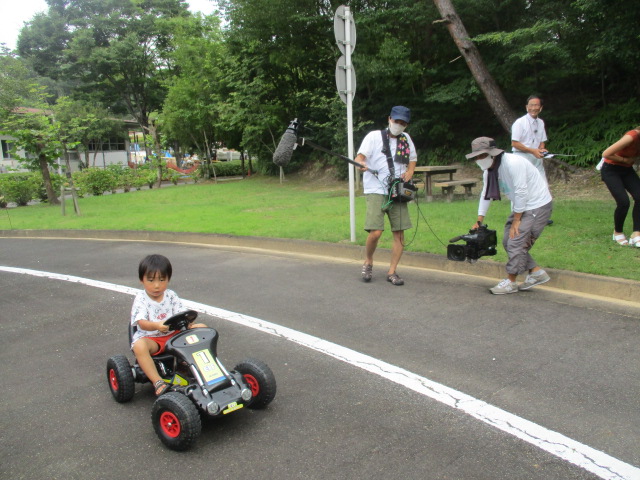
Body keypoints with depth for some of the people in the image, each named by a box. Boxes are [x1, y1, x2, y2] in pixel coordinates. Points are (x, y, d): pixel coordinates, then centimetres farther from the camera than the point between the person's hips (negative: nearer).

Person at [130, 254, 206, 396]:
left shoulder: (171, 295, 4)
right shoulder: (141, 299, -7)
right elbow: (141, 323, -23)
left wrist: (190, 324, -28)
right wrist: (156, 325, -44)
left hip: (174, 334, 4)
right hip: (150, 337, -4)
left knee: (202, 327, -10)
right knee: (139, 345, -38)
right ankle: (158, 382, -34)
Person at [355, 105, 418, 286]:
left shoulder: (406, 139, 15)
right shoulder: (374, 136, 1)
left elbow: (412, 159, 25)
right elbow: (360, 156, -8)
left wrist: (409, 172, 3)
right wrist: (361, 163, -32)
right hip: (376, 191, -5)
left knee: (399, 234, 0)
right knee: (375, 232, -16)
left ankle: (392, 272, 12)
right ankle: (368, 263, 11)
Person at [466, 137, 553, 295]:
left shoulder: (513, 163, -25)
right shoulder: (488, 171, 4)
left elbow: (521, 192, -25)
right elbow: (485, 195, 9)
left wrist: (516, 220, -20)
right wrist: (479, 221, 4)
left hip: (537, 205, -10)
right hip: (521, 206, 10)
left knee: (517, 242, -12)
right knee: (508, 241, 7)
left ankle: (511, 282, 1)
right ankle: (536, 272, 17)